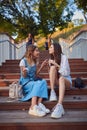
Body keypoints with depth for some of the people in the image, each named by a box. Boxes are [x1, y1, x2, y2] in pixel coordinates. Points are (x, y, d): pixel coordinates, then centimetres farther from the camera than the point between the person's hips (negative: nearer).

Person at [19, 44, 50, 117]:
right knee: (38, 84, -34)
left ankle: (39, 104, -37)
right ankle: (33, 108, -45)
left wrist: (42, 66, 2)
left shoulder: (35, 61, 10)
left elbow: (35, 74, 10)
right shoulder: (23, 61, -10)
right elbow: (24, 76, -10)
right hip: (25, 83, -6)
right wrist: (24, 72, -33)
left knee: (43, 81, -26)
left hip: (34, 81, 6)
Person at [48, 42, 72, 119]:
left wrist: (55, 64, -17)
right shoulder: (51, 59, 9)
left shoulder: (63, 57, -7)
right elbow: (51, 72, 9)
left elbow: (65, 72, -16)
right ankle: (52, 92, -31)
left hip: (66, 80, -4)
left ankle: (59, 106, -57)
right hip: (57, 81, 4)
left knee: (61, 79, -40)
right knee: (53, 67, -22)